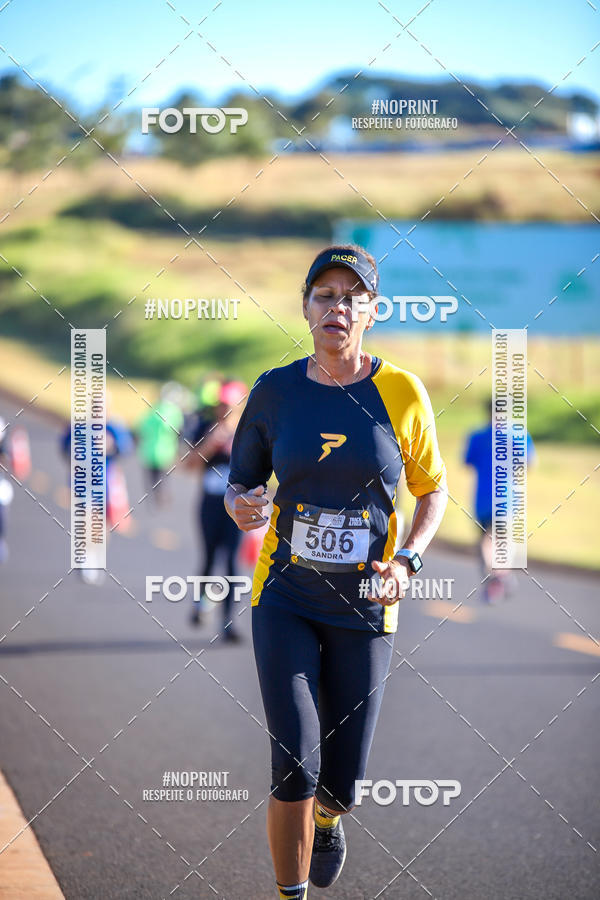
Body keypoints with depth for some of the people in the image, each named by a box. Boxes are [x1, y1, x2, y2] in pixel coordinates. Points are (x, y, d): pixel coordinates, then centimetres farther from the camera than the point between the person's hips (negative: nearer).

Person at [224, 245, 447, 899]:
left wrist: (407, 561, -8)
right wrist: (241, 506, -16)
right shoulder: (276, 391, -2)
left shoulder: (400, 392, -4)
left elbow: (432, 489, 8)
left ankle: (327, 816, 44)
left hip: (364, 610, 0)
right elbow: (239, 483, 9)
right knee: (295, 767, -15)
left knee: (342, 782, 6)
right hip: (285, 599, 0)